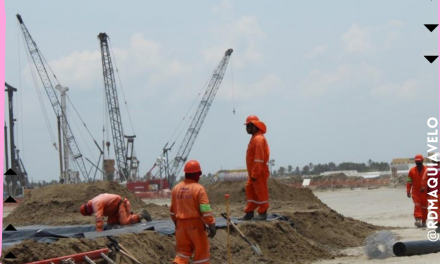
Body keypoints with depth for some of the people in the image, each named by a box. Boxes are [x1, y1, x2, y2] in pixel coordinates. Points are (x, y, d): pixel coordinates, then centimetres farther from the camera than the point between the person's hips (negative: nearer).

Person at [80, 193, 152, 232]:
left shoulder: (96, 204, -24)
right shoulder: (93, 202, 9)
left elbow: (99, 217, -36)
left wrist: (99, 230, -39)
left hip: (121, 203, -10)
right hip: (117, 206, 10)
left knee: (125, 221, -23)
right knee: (110, 222, 9)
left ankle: (142, 215, -9)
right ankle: (130, 215, 17)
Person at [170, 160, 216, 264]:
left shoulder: (176, 188, 6)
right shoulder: (199, 188, -12)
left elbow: (172, 210, 14)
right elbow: (205, 210, -18)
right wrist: (212, 225, -15)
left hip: (181, 224, 5)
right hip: (195, 224, -5)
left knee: (183, 251, 11)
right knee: (201, 251, 8)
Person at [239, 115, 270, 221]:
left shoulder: (259, 139, -18)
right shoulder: (254, 138, 15)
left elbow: (259, 159, -23)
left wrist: (254, 174, -23)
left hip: (259, 172, -11)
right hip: (254, 172, 11)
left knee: (261, 192, -2)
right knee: (250, 190, 13)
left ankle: (262, 213, 5)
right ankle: (249, 213, 18)